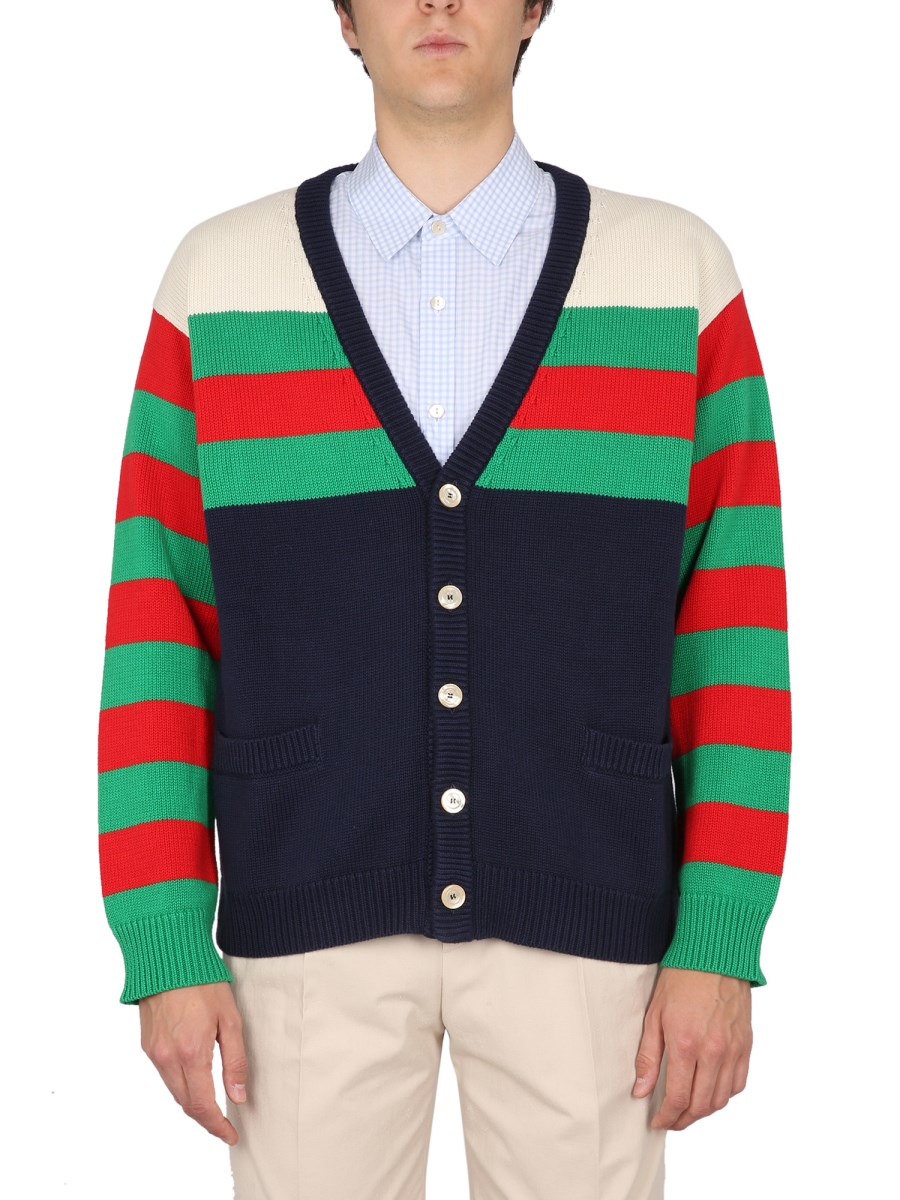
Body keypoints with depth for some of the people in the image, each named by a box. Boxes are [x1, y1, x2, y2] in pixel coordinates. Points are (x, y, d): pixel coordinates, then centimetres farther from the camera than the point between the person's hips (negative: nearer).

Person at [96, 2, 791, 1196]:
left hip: (573, 917, 0)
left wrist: (722, 947, -7)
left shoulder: (679, 275, 0)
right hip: (317, 918, 0)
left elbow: (733, 630, -1)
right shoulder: (220, 280, 1)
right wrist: (162, 950, -4)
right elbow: (158, 627, 1)